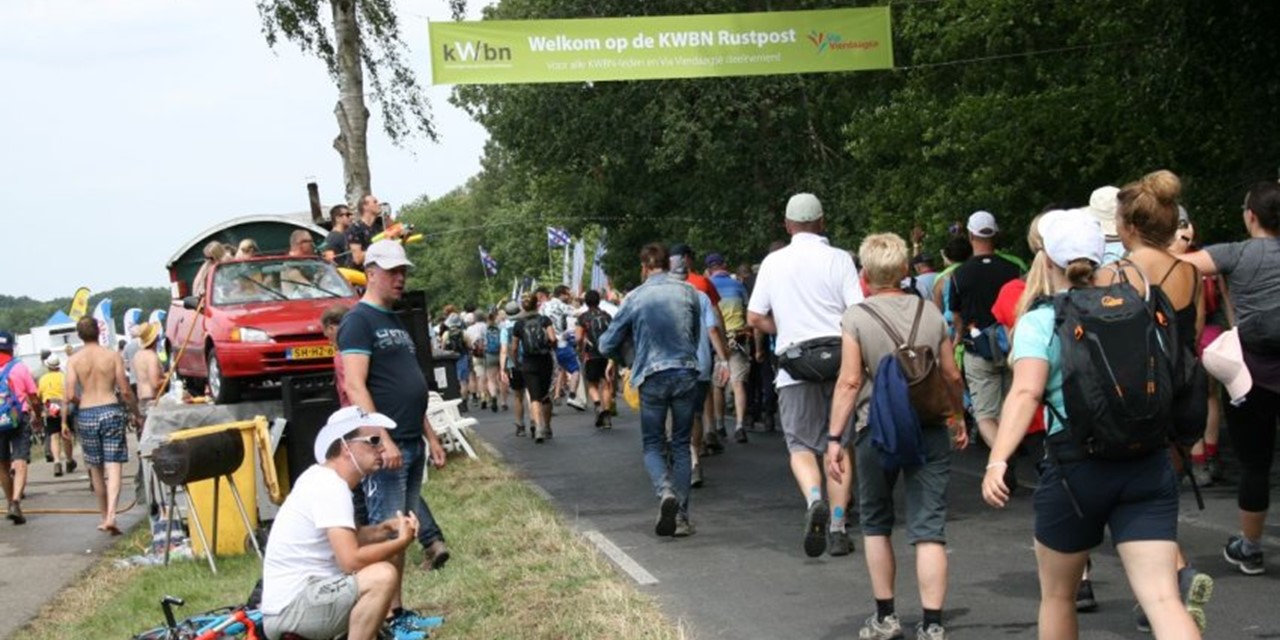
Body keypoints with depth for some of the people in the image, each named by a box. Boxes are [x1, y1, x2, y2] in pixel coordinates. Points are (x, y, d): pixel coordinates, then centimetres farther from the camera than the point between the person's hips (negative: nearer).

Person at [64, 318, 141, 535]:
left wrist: (65, 420, 11)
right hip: (111, 411, -1)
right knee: (114, 467, -3)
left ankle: (105, 516, 23)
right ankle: (111, 516, -19)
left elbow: (70, 395, -7)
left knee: (96, 469, 14)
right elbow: (125, 390, -3)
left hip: (86, 415, 1)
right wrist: (136, 413, 10)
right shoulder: (113, 356, -2)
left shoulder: (74, 360, -1)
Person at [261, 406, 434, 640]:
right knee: (383, 576, -30)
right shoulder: (329, 487, -20)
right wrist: (402, 541, -14)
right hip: (290, 607, -10)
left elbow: (346, 541, 21)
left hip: (309, 590, 11)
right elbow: (351, 560, -28)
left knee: (387, 546, 19)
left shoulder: (325, 478, 10)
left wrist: (384, 528, 3)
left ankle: (392, 620, 31)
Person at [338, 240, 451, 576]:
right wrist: (382, 439, -25)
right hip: (385, 447, -9)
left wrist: (430, 436, 21)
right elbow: (354, 387, -18)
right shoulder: (358, 321, -9)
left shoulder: (395, 321, 19)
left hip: (412, 444, 9)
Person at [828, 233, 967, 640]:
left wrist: (834, 438, -8)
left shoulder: (856, 317, -5)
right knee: (929, 530, 1)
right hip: (929, 429, 2)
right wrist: (958, 417, 25)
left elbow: (849, 382, -11)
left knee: (876, 525, 16)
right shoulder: (930, 313, 5)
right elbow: (952, 375, 9)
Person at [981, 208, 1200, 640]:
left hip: (1075, 465, -3)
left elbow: (1026, 393, -19)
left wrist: (997, 462, -28)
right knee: (1162, 598, -5)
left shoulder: (1039, 321, -2)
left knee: (1057, 594, 18)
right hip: (1148, 464, 3)